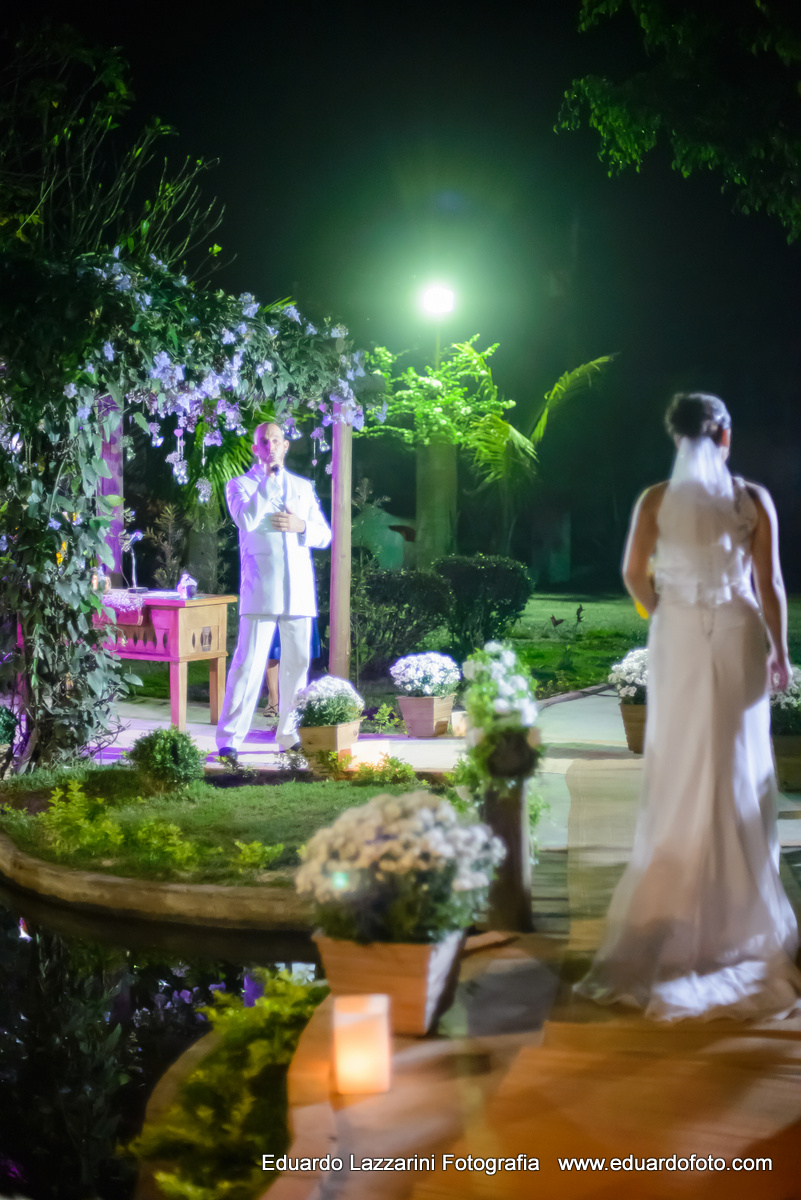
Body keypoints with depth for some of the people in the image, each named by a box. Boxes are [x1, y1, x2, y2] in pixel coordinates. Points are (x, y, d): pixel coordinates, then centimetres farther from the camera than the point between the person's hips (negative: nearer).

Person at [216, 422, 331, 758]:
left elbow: (324, 535, 14)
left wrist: (301, 526, -7)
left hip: (298, 589, 4)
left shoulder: (303, 487, 17)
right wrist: (268, 479, -11)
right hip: (260, 588, -4)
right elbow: (246, 520, -14)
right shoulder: (240, 484, 6)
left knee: (297, 662, 5)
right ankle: (229, 739, -7)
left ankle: (289, 734, 14)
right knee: (249, 662, -9)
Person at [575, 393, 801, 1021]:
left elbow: (634, 574, -1)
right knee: (739, 767, 8)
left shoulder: (657, 500, -4)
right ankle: (740, 903, 12)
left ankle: (674, 903, 11)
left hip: (678, 640, 0)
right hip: (739, 639, 0)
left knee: (680, 768, 8)